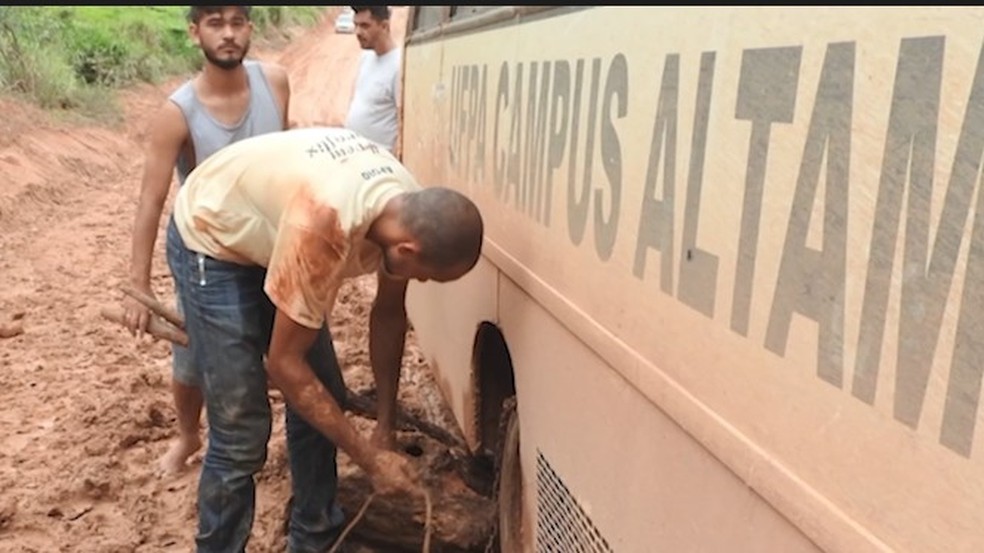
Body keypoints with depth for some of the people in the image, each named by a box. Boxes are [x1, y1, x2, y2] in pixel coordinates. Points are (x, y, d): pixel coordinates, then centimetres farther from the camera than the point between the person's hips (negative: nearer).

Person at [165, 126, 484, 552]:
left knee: (324, 399, 7)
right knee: (241, 433, -9)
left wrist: (386, 425, 1)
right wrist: (371, 458, -24)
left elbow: (388, 314, 0)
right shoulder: (326, 224, -41)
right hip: (211, 242, -7)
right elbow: (285, 363, -31)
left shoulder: (410, 209, -17)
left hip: (270, 235, 7)